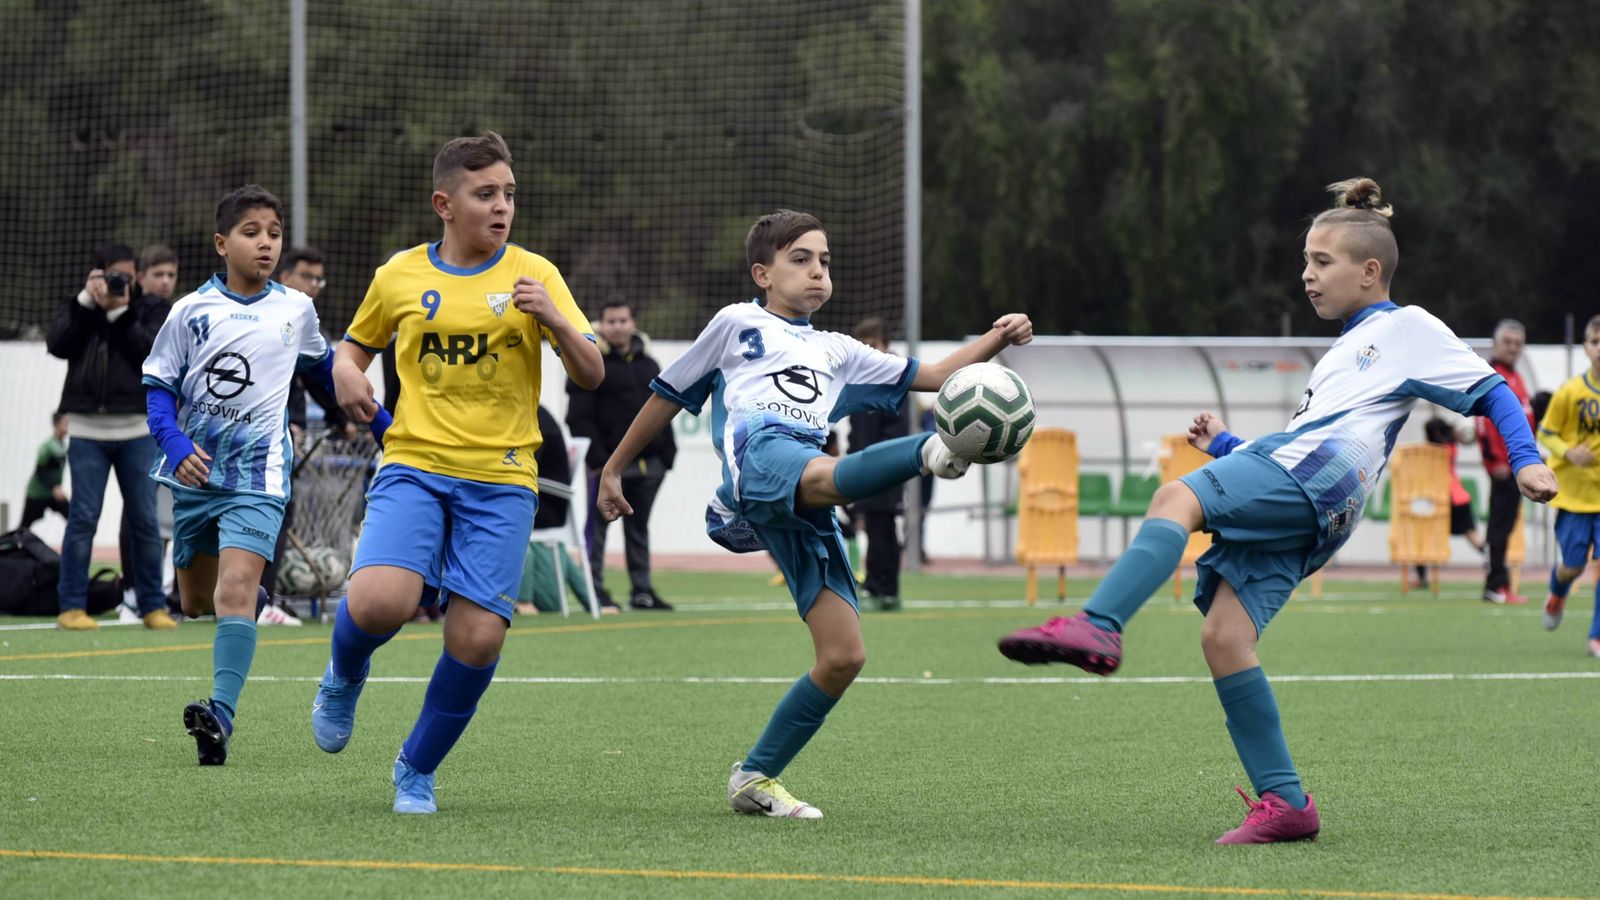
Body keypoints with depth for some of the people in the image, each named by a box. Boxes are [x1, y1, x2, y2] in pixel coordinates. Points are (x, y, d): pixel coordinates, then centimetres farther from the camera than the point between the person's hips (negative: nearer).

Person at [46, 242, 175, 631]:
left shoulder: (151, 310, 7)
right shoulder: (78, 308, 10)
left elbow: (152, 353, -9)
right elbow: (57, 345, -7)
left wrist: (120, 313, -14)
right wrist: (87, 300, -10)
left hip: (137, 431, 0)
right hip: (87, 430, 0)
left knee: (145, 520, 3)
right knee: (83, 518, -3)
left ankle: (153, 606, 9)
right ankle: (72, 606, 0)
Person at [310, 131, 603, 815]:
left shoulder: (532, 275, 4)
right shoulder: (400, 276, 7)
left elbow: (591, 375, 0)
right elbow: (356, 343, 24)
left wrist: (555, 321, -19)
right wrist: (347, 375, 1)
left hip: (500, 481, 0)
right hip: (414, 467, 0)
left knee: (477, 637, -9)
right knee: (377, 602, -24)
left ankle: (417, 769, 16)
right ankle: (344, 678, 13)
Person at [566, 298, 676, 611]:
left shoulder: (648, 365, 17)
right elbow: (579, 417, -10)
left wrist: (667, 453, 10)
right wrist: (596, 457, -18)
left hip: (648, 463, 6)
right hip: (608, 462, -6)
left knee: (639, 527, 11)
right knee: (598, 526, -2)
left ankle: (642, 589, 16)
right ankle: (596, 590, 0)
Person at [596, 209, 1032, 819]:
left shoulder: (837, 352, 37)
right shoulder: (738, 324, 26)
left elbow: (931, 376, 32)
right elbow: (669, 396, 31)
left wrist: (996, 341, 17)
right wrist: (614, 468, 31)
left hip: (804, 515, 6)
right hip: (759, 449, -6)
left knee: (844, 655, -6)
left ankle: (755, 778, 4)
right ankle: (934, 450, -72)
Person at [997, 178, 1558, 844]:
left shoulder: (1407, 328, 15)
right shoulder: (1343, 352, 39)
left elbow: (1491, 391, 9)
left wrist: (1526, 462, -5)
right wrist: (1228, 448, 35)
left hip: (1321, 474, -9)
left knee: (1176, 497, -30)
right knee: (1222, 637, -6)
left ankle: (1097, 627, -52)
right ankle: (1284, 803, -7)